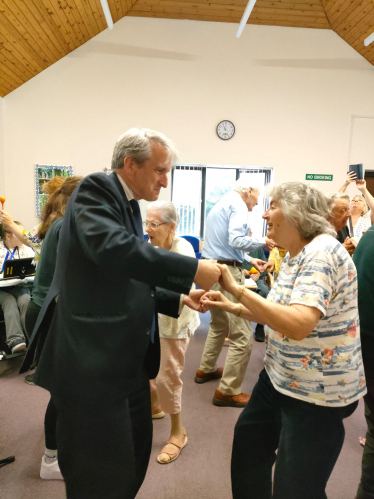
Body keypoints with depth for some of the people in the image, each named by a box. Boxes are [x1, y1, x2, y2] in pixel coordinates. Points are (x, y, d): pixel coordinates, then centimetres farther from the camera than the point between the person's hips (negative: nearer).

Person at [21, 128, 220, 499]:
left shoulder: (130, 206, 14)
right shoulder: (96, 189, -11)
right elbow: (112, 247, -32)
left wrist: (180, 298, 6)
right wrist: (192, 270, -26)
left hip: (129, 360, 9)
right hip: (93, 362, -9)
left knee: (133, 460, 21)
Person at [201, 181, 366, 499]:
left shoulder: (321, 252, -24)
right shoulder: (295, 255, 5)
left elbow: (298, 325, -36)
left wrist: (237, 289, -33)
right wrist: (232, 307, 1)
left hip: (317, 393, -9)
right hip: (280, 378, 10)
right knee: (248, 443, 25)